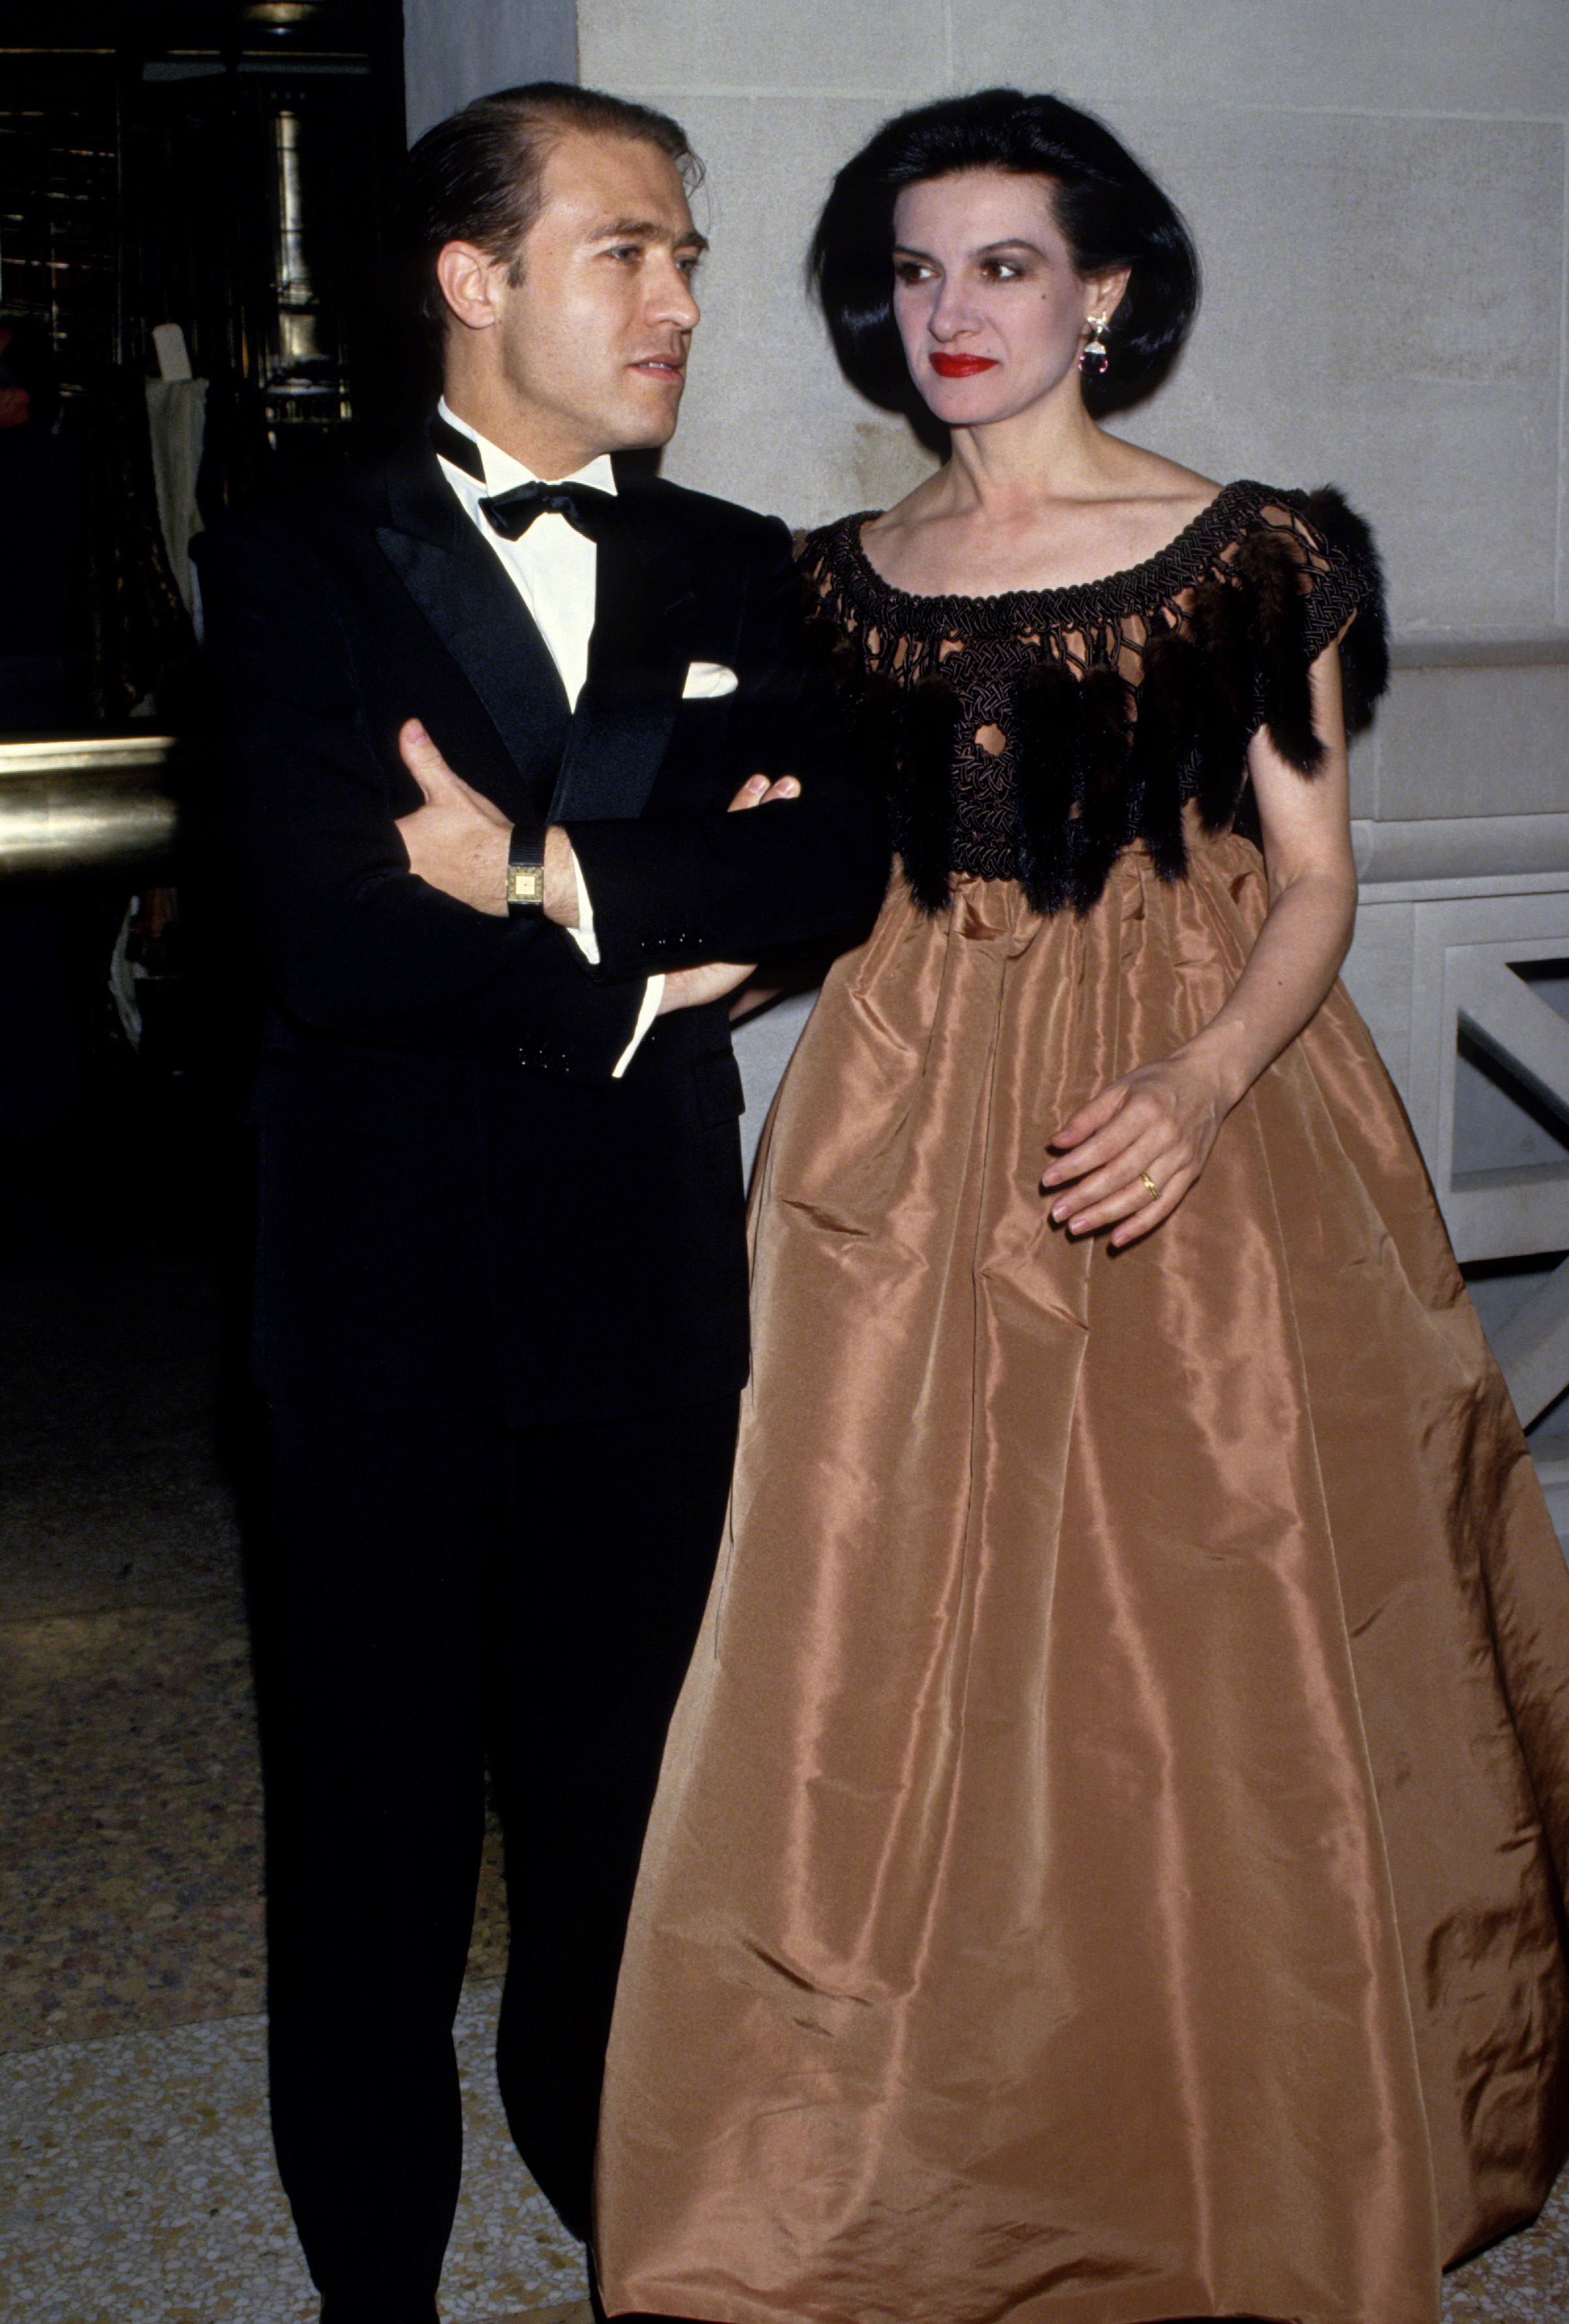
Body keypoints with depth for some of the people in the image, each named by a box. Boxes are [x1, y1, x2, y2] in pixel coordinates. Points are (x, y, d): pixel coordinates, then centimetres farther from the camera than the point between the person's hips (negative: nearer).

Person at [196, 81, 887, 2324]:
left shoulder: (740, 575, 8)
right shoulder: (302, 569, -3)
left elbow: (844, 860, -9)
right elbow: (333, 940, -17)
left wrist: (550, 870, -17)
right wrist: (655, 944, -11)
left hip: (653, 1275, 3)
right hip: (385, 1280, -3)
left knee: (622, 1767, 16)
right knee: (374, 1790, 10)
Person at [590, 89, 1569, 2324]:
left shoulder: (1248, 552, -1)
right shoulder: (840, 580, 9)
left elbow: (1314, 883, -2)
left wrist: (1195, 1091, -18)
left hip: (1195, 1140, -3)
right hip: (909, 1148, 3)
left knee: (1202, 1660, 2)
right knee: (896, 1643, 4)